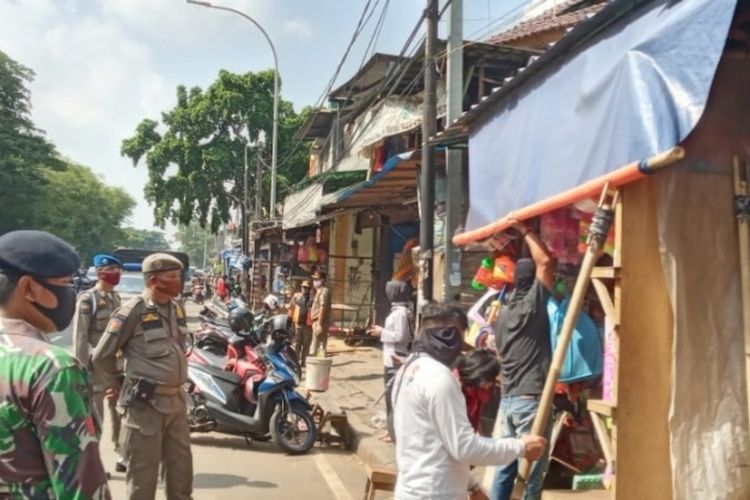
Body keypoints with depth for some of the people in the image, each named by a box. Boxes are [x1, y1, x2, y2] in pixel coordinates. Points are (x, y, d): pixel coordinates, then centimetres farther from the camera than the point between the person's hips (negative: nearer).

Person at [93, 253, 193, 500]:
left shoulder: (177, 309, 8)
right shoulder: (133, 311, -14)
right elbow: (102, 356, -8)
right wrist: (124, 385, 2)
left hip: (176, 400, 7)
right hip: (145, 403, -7)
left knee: (181, 467, 17)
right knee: (143, 474, 5)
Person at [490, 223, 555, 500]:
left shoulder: (503, 314, 11)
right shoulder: (533, 306, -10)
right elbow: (545, 262, -11)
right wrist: (524, 230, -2)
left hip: (507, 399, 8)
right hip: (532, 399, -7)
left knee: (506, 464, 14)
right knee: (532, 471, 0)